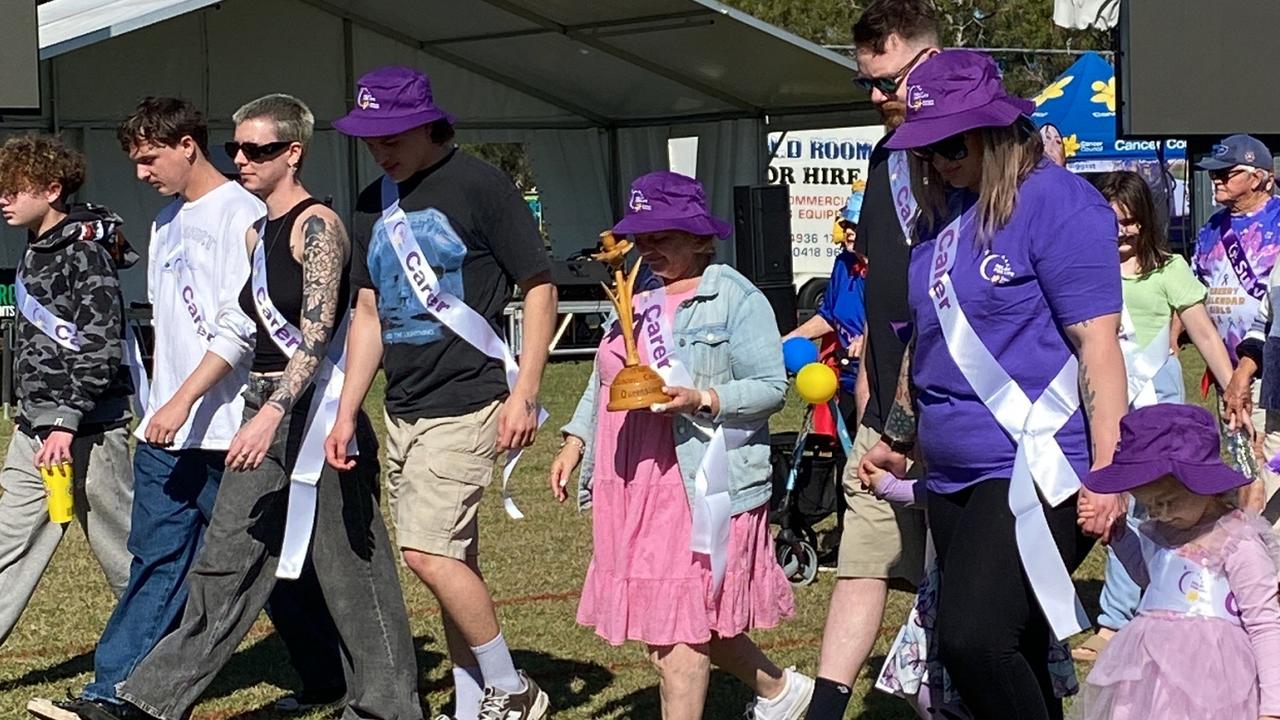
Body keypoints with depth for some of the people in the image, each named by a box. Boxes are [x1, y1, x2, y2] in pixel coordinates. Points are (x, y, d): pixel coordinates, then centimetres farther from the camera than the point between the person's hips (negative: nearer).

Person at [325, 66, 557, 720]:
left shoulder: (477, 186, -9)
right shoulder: (374, 205, 12)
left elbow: (540, 287, -7)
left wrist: (523, 394, -13)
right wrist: (346, 413, 12)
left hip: (466, 404, -7)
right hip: (403, 410, 7)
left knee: (429, 554, -14)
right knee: (453, 561, 10)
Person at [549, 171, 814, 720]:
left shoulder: (736, 298, -5)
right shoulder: (635, 298, 18)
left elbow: (771, 386, -9)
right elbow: (602, 384, 25)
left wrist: (701, 400, -22)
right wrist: (575, 444, 14)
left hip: (702, 484, -8)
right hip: (632, 488, 8)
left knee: (681, 620, -8)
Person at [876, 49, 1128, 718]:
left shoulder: (1055, 201, -10)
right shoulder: (937, 213, 13)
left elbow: (1098, 344, -14)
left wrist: (1107, 474, -19)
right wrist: (900, 438, 22)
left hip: (1037, 469, -8)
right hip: (955, 479, 8)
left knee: (974, 641, -21)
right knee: (1015, 660, 10)